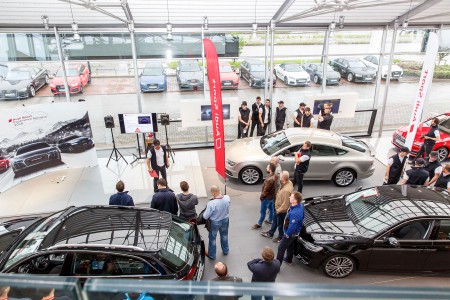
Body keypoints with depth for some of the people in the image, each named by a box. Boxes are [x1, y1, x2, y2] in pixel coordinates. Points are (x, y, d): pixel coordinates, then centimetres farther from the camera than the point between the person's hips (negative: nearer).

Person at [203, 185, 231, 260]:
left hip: (215, 222, -4)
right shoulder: (227, 198, -23)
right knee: (224, 235, 30)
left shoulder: (211, 203, -37)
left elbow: (205, 216, -23)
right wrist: (215, 198, -3)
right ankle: (225, 251, 52)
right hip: (225, 220, 4)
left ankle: (212, 255, 41)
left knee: (212, 238, 21)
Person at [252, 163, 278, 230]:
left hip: (267, 197, -9)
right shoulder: (275, 176, -5)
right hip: (272, 196, 9)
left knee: (262, 211, 6)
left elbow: (266, 190, -26)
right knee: (271, 208, 24)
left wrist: (261, 196, -10)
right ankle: (270, 220, 42)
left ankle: (259, 224, 19)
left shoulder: (270, 179, -35)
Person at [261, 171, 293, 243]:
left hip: (282, 210, -9)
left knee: (280, 224, 16)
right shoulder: (288, 182, -10)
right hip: (278, 207, 9)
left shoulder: (286, 190, -40)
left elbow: (285, 204, -33)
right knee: (275, 221, 27)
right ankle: (270, 233, 48)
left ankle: (280, 237, 41)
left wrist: (279, 210, -17)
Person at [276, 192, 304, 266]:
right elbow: (302, 216, 6)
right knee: (290, 246, 30)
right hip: (294, 232, 9)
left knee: (281, 248, 8)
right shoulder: (300, 205, -13)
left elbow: (292, 226, -35)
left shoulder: (294, 213, -42)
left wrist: (287, 234, -16)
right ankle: (288, 260, 51)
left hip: (291, 233, -9)